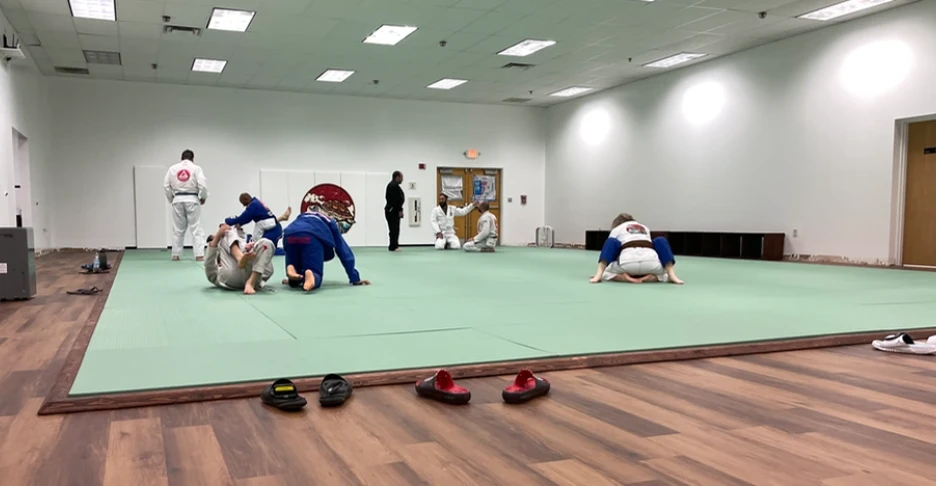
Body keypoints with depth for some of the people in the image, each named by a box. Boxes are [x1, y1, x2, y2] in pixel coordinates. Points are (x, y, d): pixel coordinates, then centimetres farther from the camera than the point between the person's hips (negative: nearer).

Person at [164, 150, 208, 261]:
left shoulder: (172, 168, 7)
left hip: (178, 200, 3)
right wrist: (203, 197, 5)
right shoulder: (196, 168, -2)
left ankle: (175, 255, 16)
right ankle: (199, 255, -4)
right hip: (192, 200, -3)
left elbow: (166, 185, 5)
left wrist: (171, 199, 17)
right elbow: (202, 184, -11)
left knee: (177, 229, 12)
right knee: (196, 228, 1)